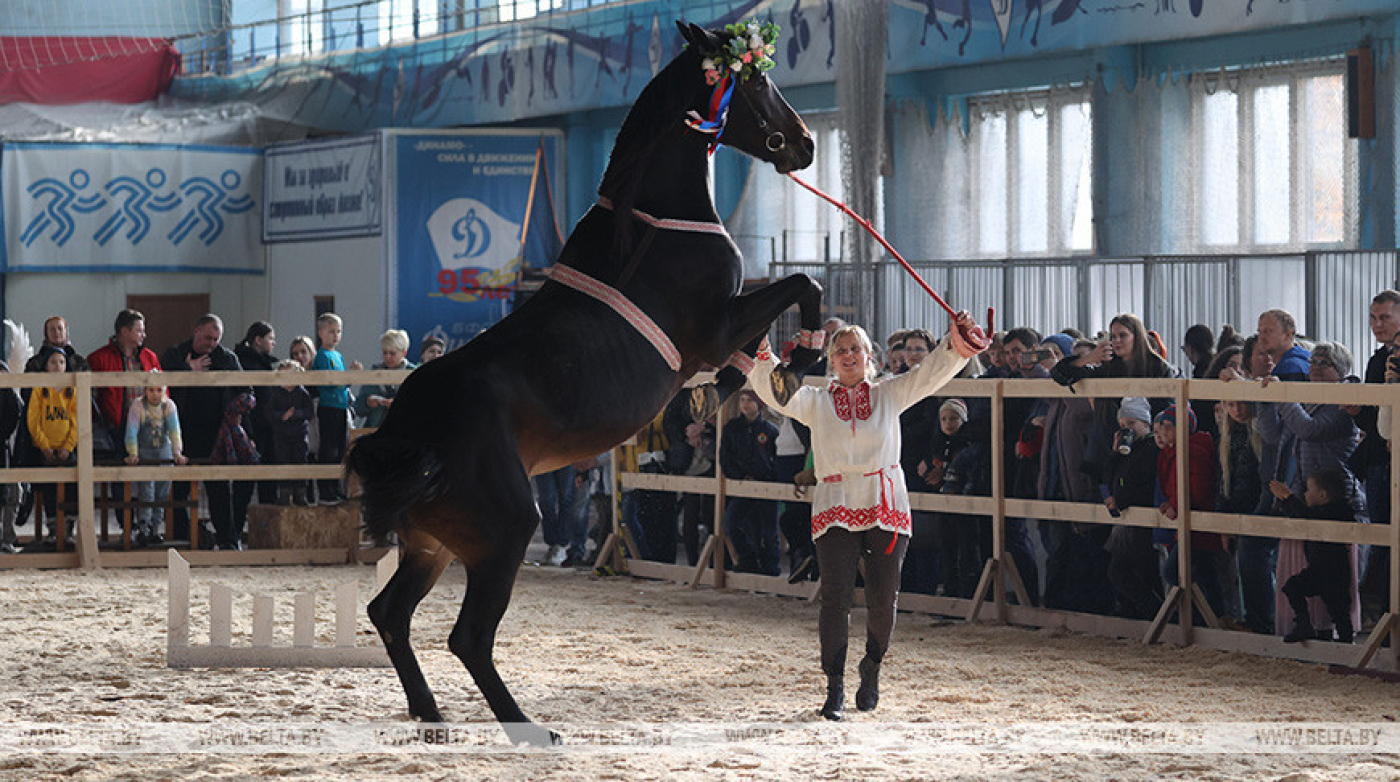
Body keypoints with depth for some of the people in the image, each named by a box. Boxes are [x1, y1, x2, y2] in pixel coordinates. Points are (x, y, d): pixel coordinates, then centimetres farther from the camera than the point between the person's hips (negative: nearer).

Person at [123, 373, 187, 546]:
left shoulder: (169, 406, -3)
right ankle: (143, 529, -10)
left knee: (162, 495, 3)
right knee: (146, 493, -13)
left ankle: (155, 530, 11)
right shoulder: (138, 405, -10)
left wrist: (177, 452, -28)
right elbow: (132, 430, -18)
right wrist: (132, 454, -31)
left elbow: (174, 430, -14)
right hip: (143, 453, -3)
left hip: (164, 452, 3)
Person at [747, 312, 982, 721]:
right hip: (835, 511, -1)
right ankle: (834, 690, -1)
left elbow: (932, 373, 3)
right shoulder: (815, 402, 9)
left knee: (883, 600, 0)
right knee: (836, 597, -9)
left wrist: (955, 343, -15)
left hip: (887, 509, 1)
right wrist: (761, 354, -23)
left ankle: (872, 665, 29)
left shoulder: (889, 395, 12)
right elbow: (774, 390, -5)